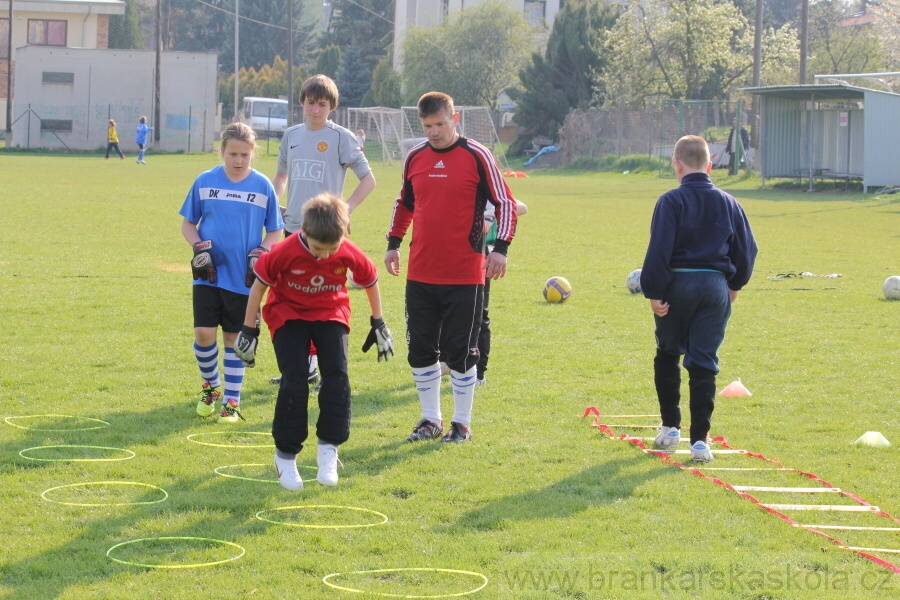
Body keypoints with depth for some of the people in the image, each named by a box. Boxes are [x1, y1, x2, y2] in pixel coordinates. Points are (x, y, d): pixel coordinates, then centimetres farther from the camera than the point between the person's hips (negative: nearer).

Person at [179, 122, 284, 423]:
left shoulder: (263, 186, -1)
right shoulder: (205, 182, 1)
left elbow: (275, 231, 7)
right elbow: (187, 223, 9)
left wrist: (261, 252, -11)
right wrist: (199, 247, -8)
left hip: (243, 277, 0)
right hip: (208, 274, 0)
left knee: (234, 338, 5)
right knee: (204, 333, -7)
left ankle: (232, 400, 16)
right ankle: (210, 387, 18)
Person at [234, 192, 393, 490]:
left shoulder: (350, 254, -21)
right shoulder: (285, 252, -27)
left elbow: (371, 281, 0)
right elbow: (260, 284, -12)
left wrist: (379, 324, 8)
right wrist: (248, 329, -6)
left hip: (331, 313, 2)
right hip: (288, 314, -2)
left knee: (336, 376, -16)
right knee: (294, 381, -13)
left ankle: (328, 448, -4)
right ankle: (286, 455, -1)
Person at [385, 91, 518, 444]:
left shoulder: (477, 156, -5)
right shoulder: (414, 157, 8)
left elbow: (505, 202, -3)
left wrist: (501, 246, -12)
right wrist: (394, 242, 16)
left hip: (465, 275, -4)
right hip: (420, 273, 5)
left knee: (460, 352, 0)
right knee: (420, 349, 8)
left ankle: (462, 424, 12)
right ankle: (430, 420, 21)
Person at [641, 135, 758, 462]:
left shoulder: (672, 201, -8)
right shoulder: (728, 203, 5)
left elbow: (659, 251, -15)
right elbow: (746, 250, 10)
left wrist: (654, 292, -10)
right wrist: (735, 284, 23)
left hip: (678, 285, -3)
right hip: (716, 287, 3)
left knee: (667, 354, 18)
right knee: (704, 363, 3)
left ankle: (670, 426, 21)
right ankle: (699, 439, -4)